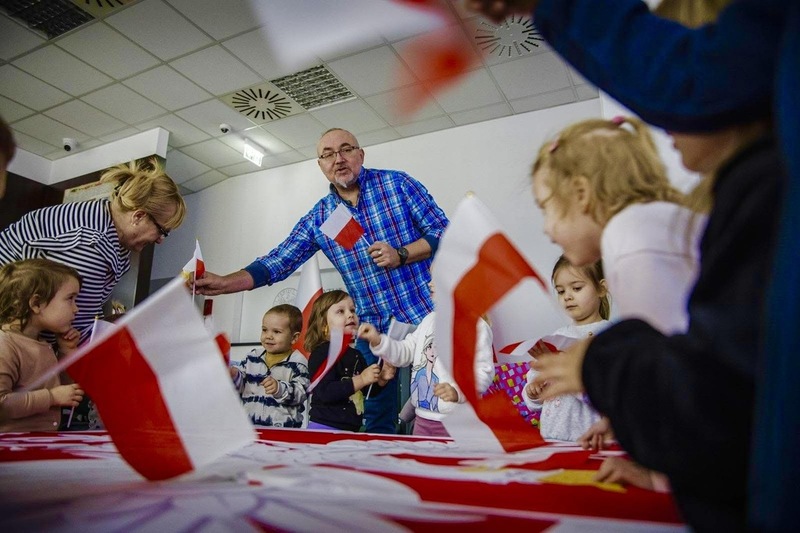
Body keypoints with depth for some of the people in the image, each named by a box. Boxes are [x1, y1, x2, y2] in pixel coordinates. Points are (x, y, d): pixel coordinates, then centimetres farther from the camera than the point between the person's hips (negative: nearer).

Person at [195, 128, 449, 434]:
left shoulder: (397, 183, -2)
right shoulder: (318, 219, 6)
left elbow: (444, 232, -4)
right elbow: (276, 264, 1)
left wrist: (400, 255, -18)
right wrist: (224, 283, -12)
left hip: (425, 314, -2)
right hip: (374, 327, 3)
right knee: (378, 424, 11)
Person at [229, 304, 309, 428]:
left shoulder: (297, 363, -1)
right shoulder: (252, 357, 14)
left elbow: (300, 393, -8)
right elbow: (240, 385, 19)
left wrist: (280, 388, -24)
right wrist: (234, 376, -2)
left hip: (281, 423, -5)